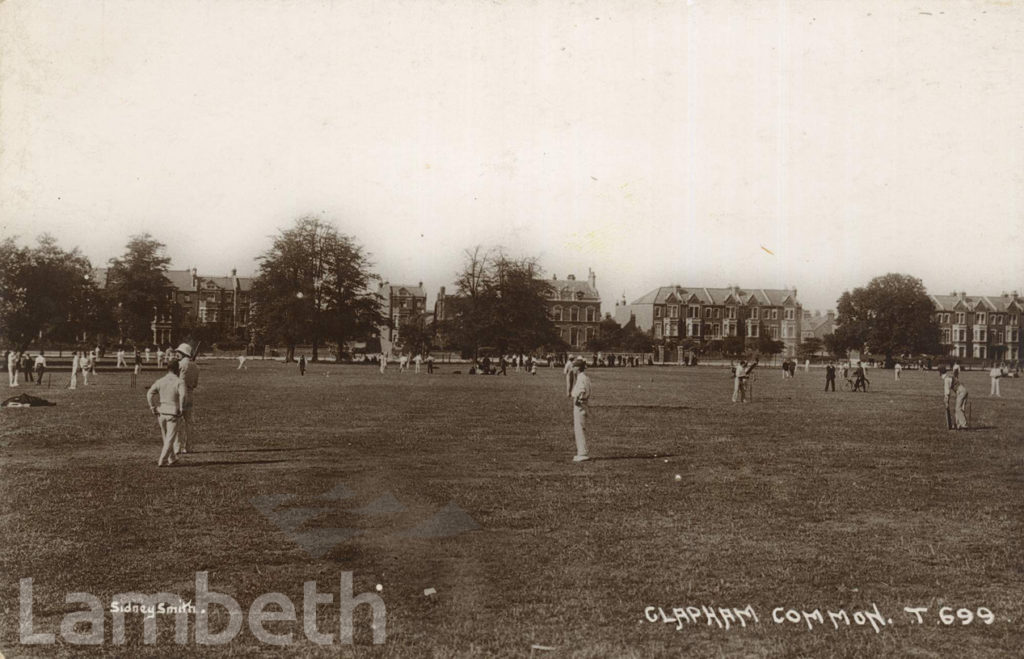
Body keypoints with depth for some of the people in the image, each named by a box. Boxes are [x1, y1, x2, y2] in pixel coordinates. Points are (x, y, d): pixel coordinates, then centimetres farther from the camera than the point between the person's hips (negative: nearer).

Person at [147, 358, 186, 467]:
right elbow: (183, 394, -26)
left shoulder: (160, 381, 4)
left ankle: (171, 459, 29)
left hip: (161, 412, 5)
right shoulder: (179, 382, -8)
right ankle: (162, 461, -4)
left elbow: (149, 393, -8)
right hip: (173, 413, -5)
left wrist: (152, 407, -3)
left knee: (166, 437, 19)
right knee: (170, 438, 2)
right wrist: (181, 408, -16)